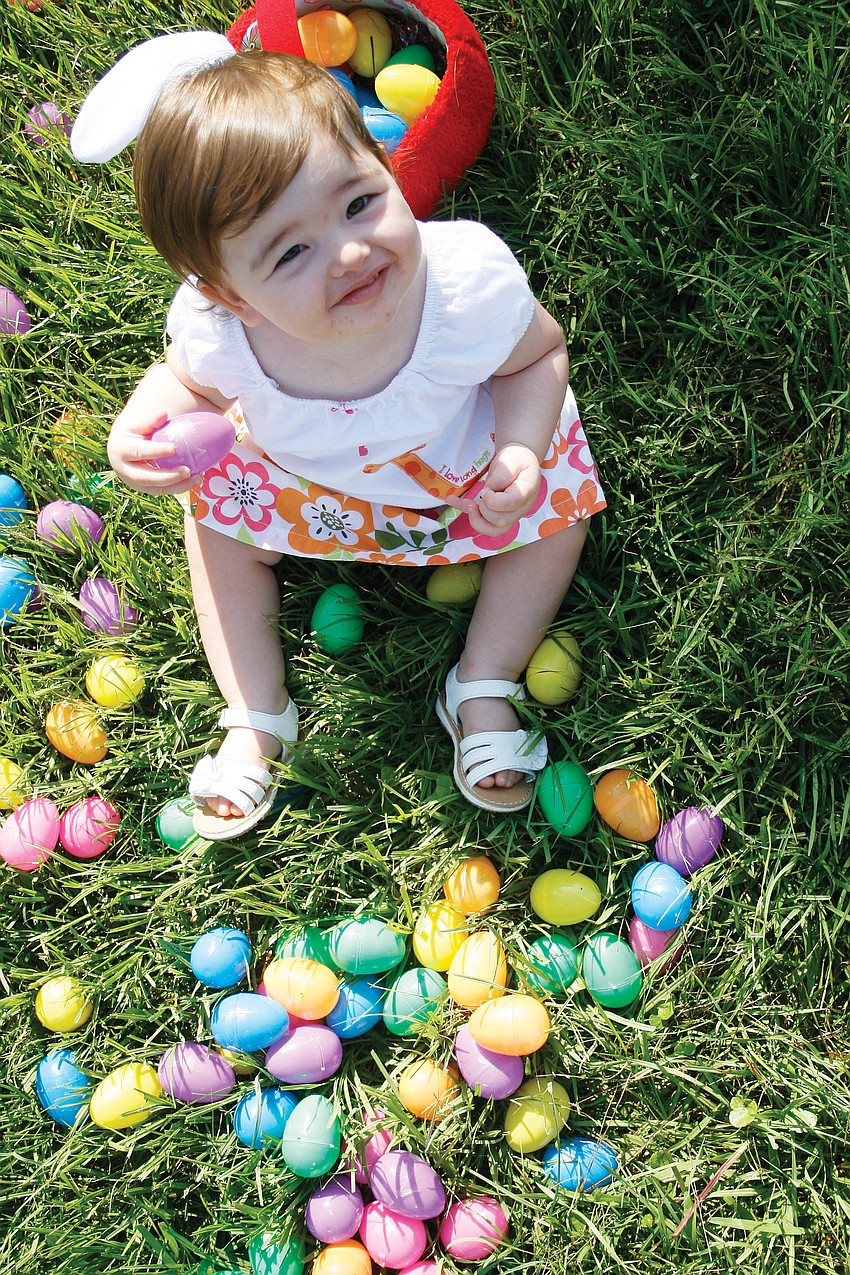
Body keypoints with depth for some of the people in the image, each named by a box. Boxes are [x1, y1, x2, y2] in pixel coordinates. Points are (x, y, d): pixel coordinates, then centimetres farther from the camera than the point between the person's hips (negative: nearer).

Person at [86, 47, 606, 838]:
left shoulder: (469, 282, -42)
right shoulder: (216, 331, -38)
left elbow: (538, 352, -18)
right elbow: (192, 382, -11)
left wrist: (519, 451, -36)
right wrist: (145, 422, -34)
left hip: (460, 458, 0)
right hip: (304, 475, 1)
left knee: (556, 508, -8)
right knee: (215, 520, -1)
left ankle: (482, 693, 7)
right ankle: (255, 721, 16)